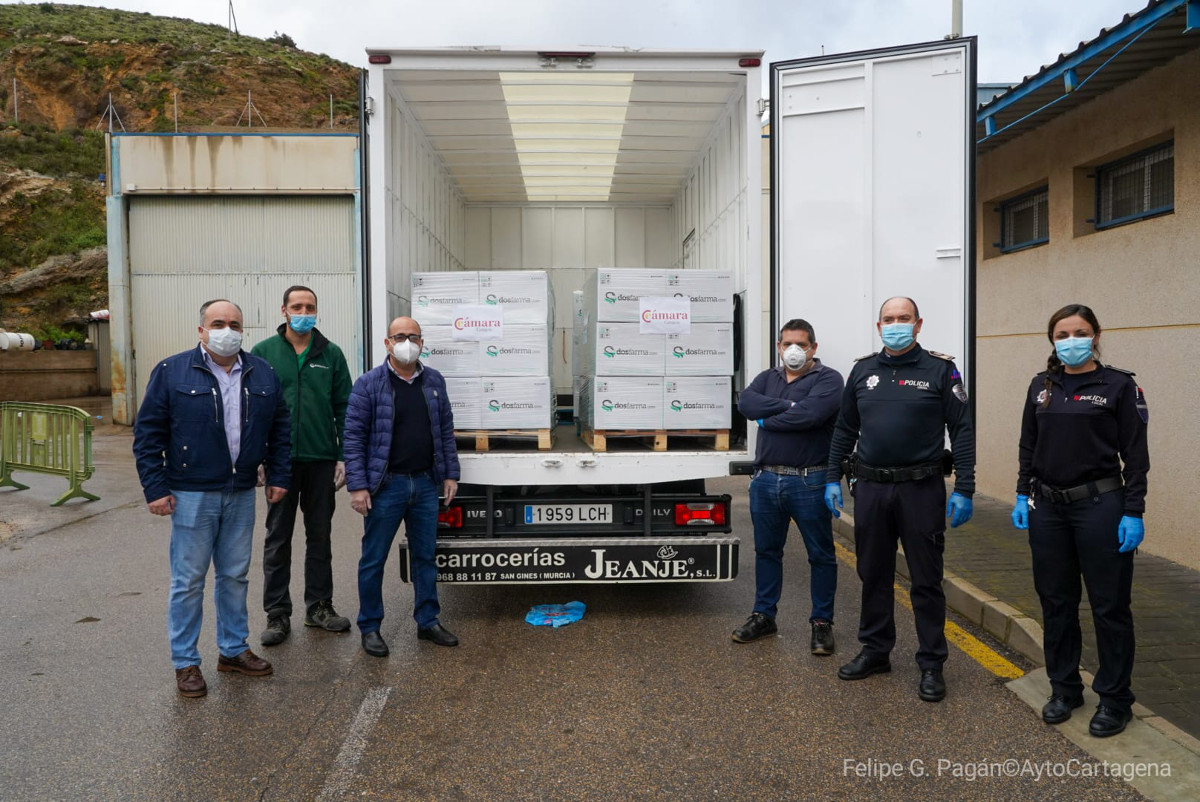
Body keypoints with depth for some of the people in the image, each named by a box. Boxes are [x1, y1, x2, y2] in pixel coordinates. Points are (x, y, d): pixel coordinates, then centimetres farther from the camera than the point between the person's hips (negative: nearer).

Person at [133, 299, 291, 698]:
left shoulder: (262, 374, 6)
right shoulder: (172, 372, -5)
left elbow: (280, 429, 12)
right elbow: (147, 433, -5)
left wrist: (279, 477, 6)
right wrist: (155, 488, -9)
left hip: (242, 495, 4)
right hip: (192, 496, -4)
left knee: (235, 576, 14)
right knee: (188, 581, 4)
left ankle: (233, 650, 28)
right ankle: (185, 662, 18)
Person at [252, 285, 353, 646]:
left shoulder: (331, 354, 5)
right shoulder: (263, 353, 2)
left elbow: (343, 407, 4)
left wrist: (345, 456, -1)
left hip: (322, 459, 1)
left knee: (320, 536, 11)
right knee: (278, 539, 6)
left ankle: (319, 606, 24)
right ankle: (277, 613, 17)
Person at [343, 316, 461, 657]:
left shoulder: (434, 381, 7)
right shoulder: (369, 384, -6)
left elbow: (446, 430, 12)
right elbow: (354, 436, -8)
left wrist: (450, 473, 7)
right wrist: (357, 486, -13)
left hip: (426, 483, 4)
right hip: (386, 485, -4)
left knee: (425, 555, 13)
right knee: (374, 560, 6)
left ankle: (428, 622, 27)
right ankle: (370, 627, 21)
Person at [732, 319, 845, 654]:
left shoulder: (828, 379, -5)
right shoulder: (767, 378, 13)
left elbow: (810, 414, -23)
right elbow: (745, 402, -7)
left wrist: (767, 420, -10)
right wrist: (787, 405, -17)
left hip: (809, 484, -5)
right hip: (766, 479, 5)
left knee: (821, 554, 6)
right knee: (766, 551, 15)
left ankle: (822, 623, 19)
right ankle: (763, 616, 29)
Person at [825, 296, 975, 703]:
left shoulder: (940, 370, -3)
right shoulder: (863, 370, 8)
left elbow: (962, 431, -4)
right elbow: (845, 429, 13)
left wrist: (963, 490, -9)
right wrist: (833, 479, 10)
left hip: (921, 490, -4)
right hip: (870, 488, 4)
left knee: (926, 580, 5)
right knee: (874, 574, 14)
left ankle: (932, 664, 18)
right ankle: (875, 651, 29)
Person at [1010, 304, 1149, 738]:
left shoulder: (1119, 385, -5)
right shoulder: (1041, 386, 8)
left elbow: (1135, 453, -7)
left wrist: (1134, 512, -11)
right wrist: (1023, 496, 7)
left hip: (1100, 505, -4)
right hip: (1048, 507, 5)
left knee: (1109, 604, 5)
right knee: (1056, 601, 12)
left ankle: (1115, 698, 20)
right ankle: (1064, 687, 27)